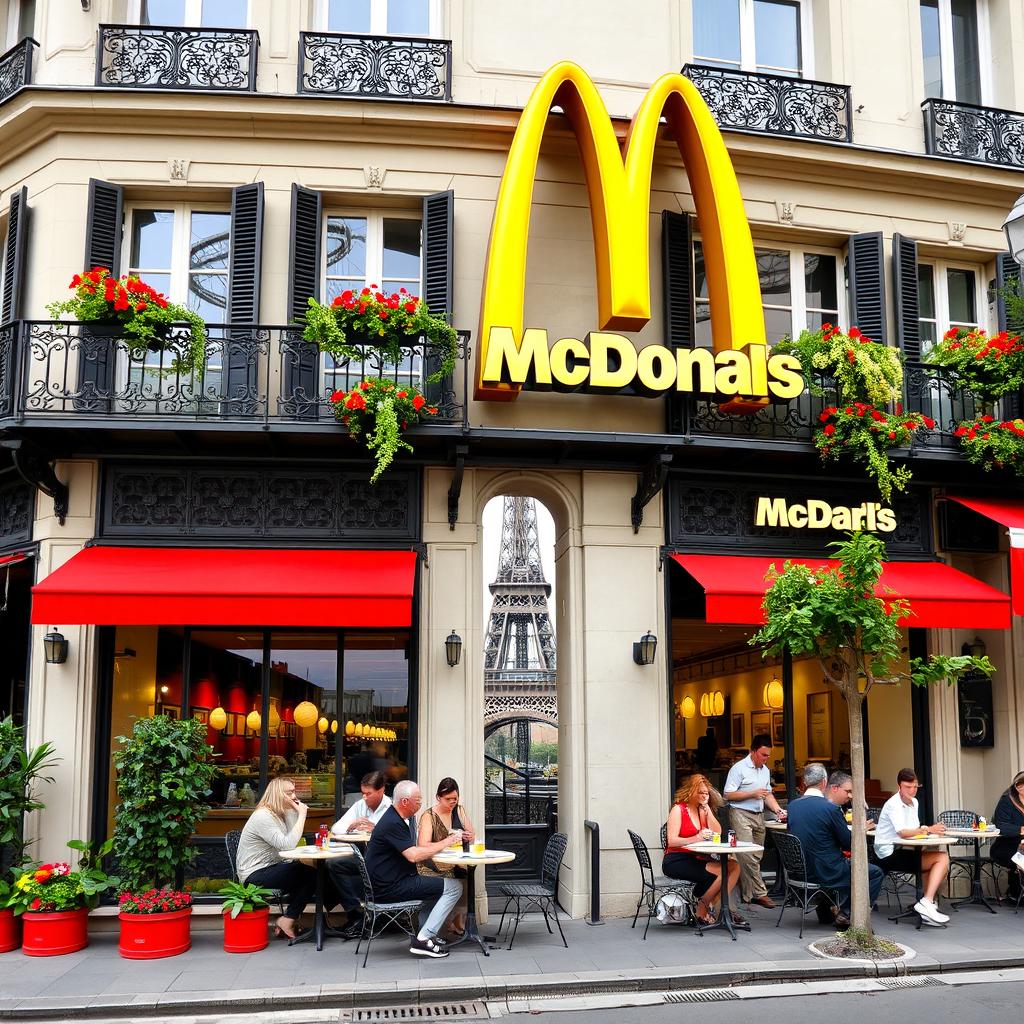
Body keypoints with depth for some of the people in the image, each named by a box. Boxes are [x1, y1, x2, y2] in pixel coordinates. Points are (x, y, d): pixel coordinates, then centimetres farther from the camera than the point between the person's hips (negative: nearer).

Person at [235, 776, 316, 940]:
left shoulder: (280, 814, 11)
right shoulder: (263, 816, -18)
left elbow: (292, 842, 3)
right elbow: (287, 845, -26)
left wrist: (296, 812, 0)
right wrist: (301, 815, -22)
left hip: (269, 869, 9)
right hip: (254, 877, -9)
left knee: (310, 873, -7)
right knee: (309, 874, -18)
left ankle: (289, 919, 3)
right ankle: (287, 920, -6)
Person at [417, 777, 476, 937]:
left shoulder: (459, 810, 12)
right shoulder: (429, 816, -3)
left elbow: (472, 837, 17)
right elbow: (423, 846, -14)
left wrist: (469, 837, -7)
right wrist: (447, 842, -27)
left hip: (455, 865, 4)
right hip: (434, 867, -4)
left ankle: (459, 925, -7)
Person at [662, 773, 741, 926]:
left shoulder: (703, 810, 17)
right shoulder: (678, 810, -5)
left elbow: (717, 833, 4)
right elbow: (671, 841, -15)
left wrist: (707, 809, -2)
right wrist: (695, 839, -29)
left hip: (696, 859, 7)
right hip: (676, 861, -7)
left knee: (733, 866, -10)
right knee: (720, 873, -23)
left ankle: (716, 907, -4)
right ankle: (701, 911, -5)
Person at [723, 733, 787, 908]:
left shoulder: (765, 770, 15)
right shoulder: (739, 768, -9)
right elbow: (728, 795, -12)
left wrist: (778, 810, 3)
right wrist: (753, 794, -16)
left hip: (759, 815, 8)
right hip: (741, 815, -7)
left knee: (756, 857, 7)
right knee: (748, 856, -13)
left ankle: (747, 894, 13)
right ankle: (760, 893, -10)